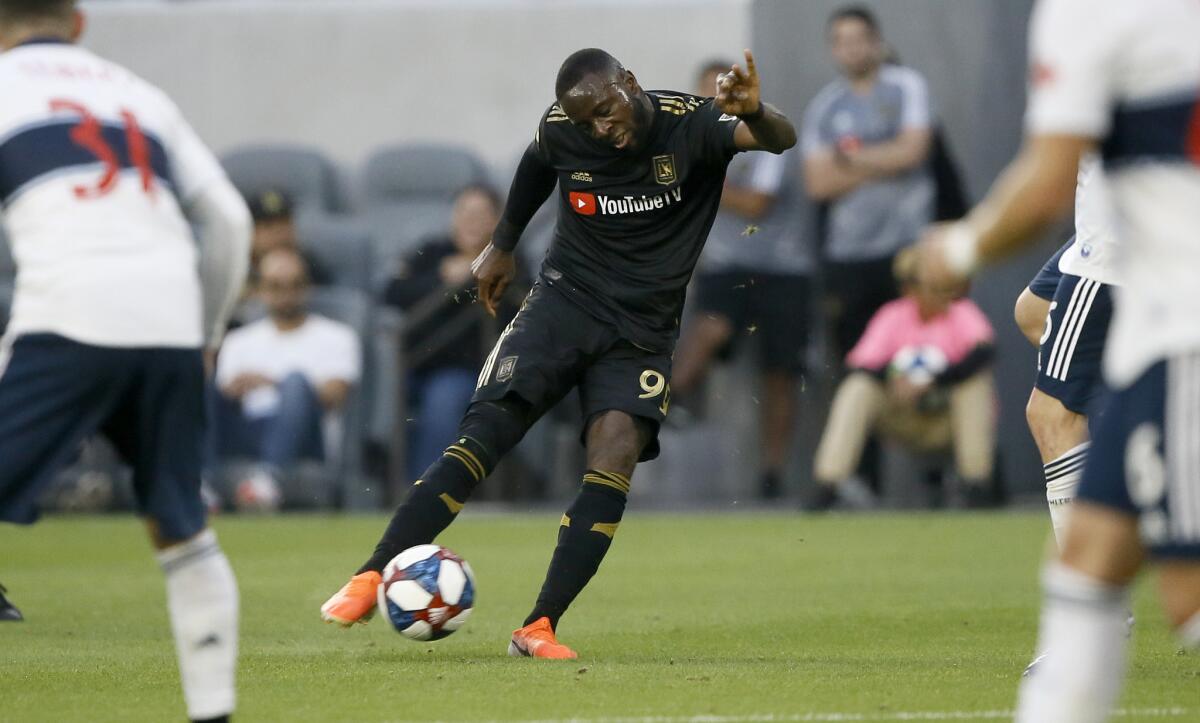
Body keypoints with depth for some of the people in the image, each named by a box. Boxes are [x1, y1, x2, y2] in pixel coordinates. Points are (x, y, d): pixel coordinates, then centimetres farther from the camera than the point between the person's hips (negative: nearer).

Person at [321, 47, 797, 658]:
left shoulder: (690, 124, -15)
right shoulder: (559, 132, -6)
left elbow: (780, 141, -32)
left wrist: (753, 113, -54)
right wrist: (502, 246, 29)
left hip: (642, 331, -1)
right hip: (563, 303, 1)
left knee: (616, 455, -21)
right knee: (482, 437, -13)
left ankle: (538, 628, -19)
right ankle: (372, 579, -6)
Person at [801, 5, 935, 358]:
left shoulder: (906, 86, 3)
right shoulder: (822, 107, 10)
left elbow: (910, 150, -9)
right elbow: (818, 183, 2)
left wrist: (851, 158, 0)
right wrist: (879, 165, -6)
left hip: (906, 244, -3)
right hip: (847, 251, 3)